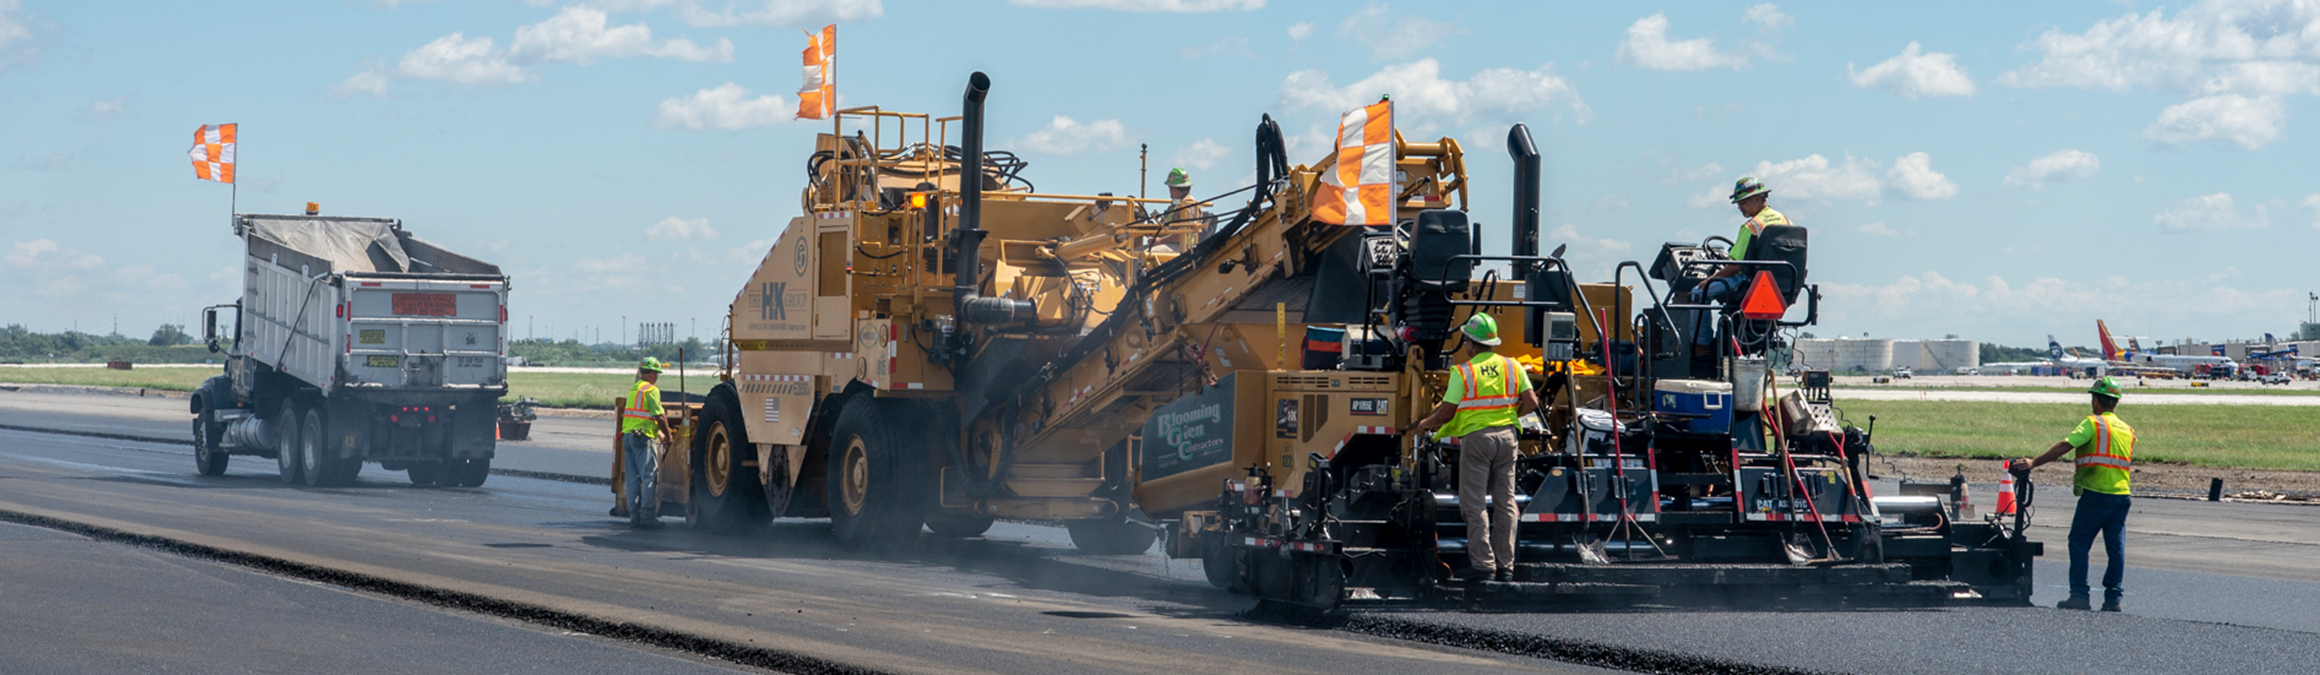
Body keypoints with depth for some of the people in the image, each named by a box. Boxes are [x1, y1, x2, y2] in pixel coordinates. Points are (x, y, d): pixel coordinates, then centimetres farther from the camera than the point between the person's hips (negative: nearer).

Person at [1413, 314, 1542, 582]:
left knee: (1474, 503, 0)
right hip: (1506, 435, 5)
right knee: (1505, 502, 8)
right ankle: (1505, 565, 8)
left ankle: (1483, 563, -7)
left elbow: (1447, 412, -5)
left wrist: (1426, 423, 14)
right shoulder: (1512, 367, 6)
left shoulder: (1463, 372, -6)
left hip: (1476, 437, -4)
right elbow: (1531, 402, 3)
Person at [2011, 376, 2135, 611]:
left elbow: (2064, 446, -15)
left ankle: (2079, 595, -4)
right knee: (2116, 546, 7)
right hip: (2122, 494, 6)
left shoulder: (2093, 423, -6)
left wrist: (2034, 463, -16)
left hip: (2096, 493, -6)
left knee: (2079, 543, 1)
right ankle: (2113, 598, 5)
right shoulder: (2127, 429, 16)